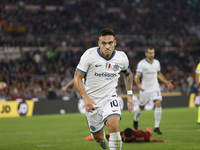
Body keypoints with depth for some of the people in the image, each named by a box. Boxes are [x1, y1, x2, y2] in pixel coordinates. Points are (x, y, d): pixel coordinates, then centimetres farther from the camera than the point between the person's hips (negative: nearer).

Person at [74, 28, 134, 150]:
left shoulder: (122, 58, -6)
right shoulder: (89, 55, -15)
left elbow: (128, 74, 17)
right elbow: (77, 78, -10)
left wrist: (130, 95, 10)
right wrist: (86, 97, -24)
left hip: (110, 99, 0)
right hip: (92, 102, 0)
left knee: (114, 126, -28)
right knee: (98, 137, 10)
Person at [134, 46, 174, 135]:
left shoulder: (157, 63, 5)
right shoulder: (141, 64, -12)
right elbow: (137, 76, -17)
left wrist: (166, 82, 14)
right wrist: (139, 85, -36)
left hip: (155, 88, 3)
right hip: (144, 89, -3)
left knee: (158, 104, -16)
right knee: (141, 107, 10)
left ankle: (156, 127, -12)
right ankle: (135, 119, 44)